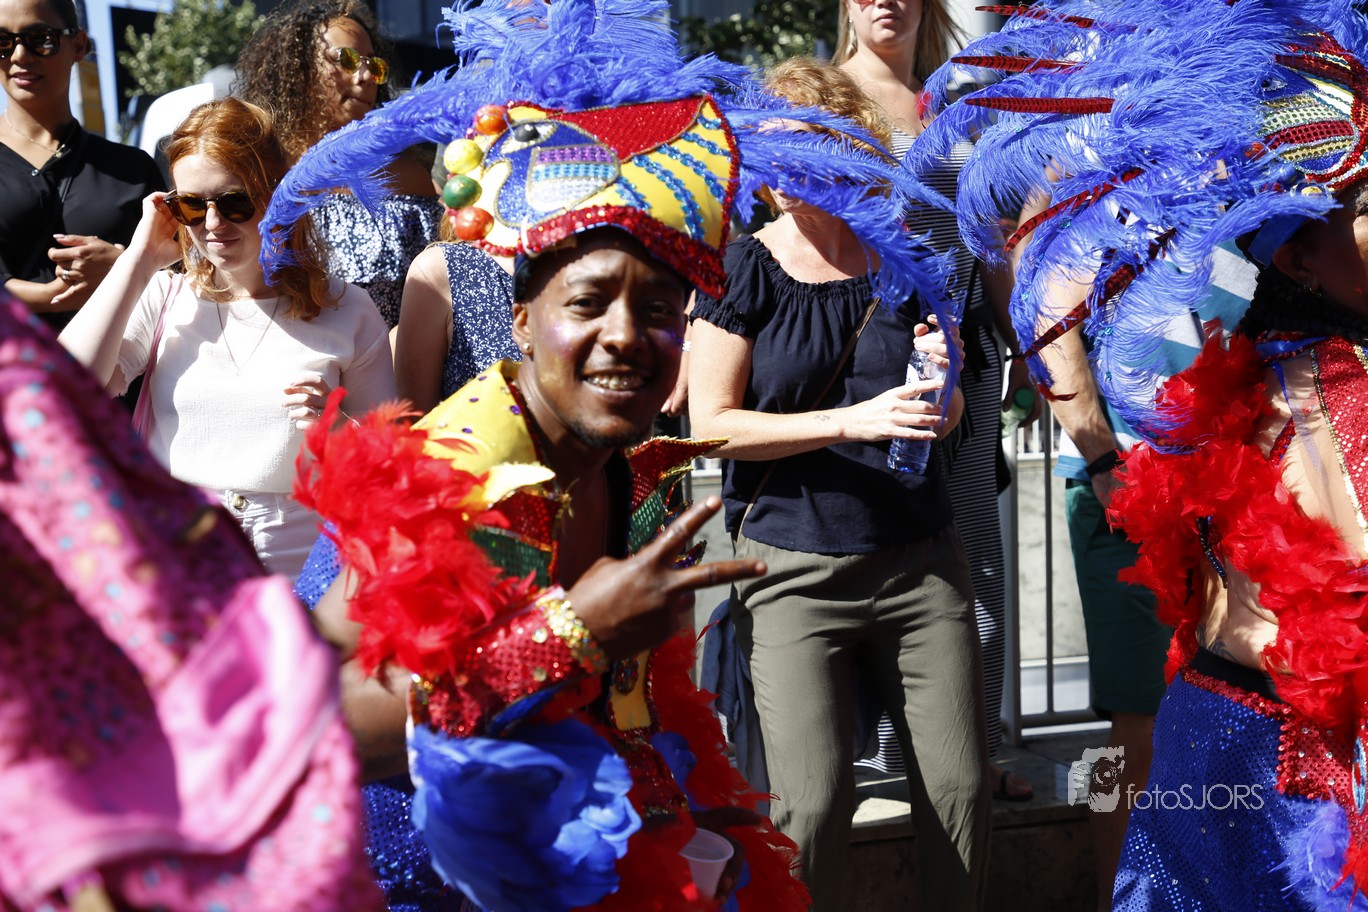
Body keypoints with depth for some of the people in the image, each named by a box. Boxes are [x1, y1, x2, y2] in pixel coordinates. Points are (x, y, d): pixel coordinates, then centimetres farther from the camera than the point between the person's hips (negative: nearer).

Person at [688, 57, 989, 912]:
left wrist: (941, 385, -6)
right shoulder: (747, 269, 1)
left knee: (960, 784, 0)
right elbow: (713, 423, -7)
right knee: (815, 801, -10)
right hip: (794, 568, -3)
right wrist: (852, 423, -17)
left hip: (921, 559, 3)